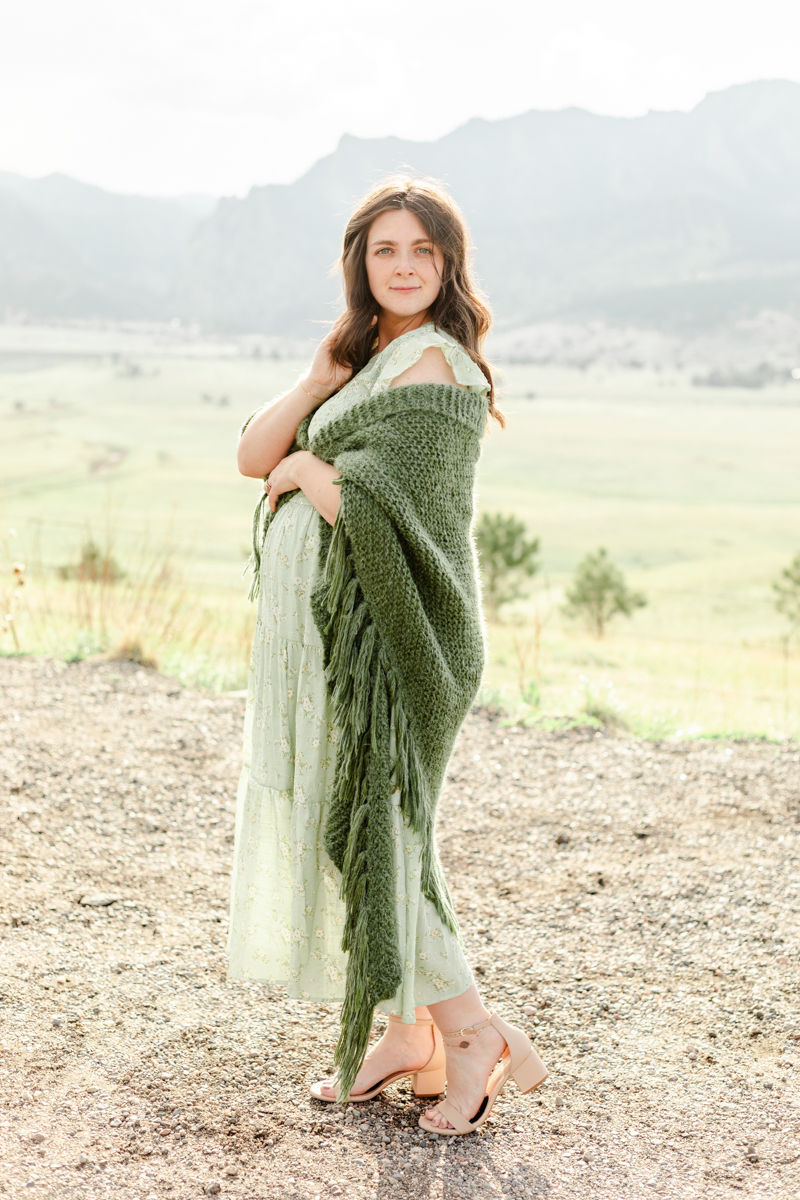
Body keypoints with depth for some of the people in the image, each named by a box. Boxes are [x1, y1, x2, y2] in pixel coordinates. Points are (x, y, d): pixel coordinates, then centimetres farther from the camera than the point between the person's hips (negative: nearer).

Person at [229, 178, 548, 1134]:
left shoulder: (432, 363, -13)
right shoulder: (362, 358, 15)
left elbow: (367, 502, -23)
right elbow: (253, 457, 6)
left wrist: (304, 470, -4)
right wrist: (317, 379, -8)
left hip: (378, 630, -9)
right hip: (321, 625, 9)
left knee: (366, 823, -4)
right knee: (330, 821, 12)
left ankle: (474, 1031, 9)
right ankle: (404, 1032, 24)